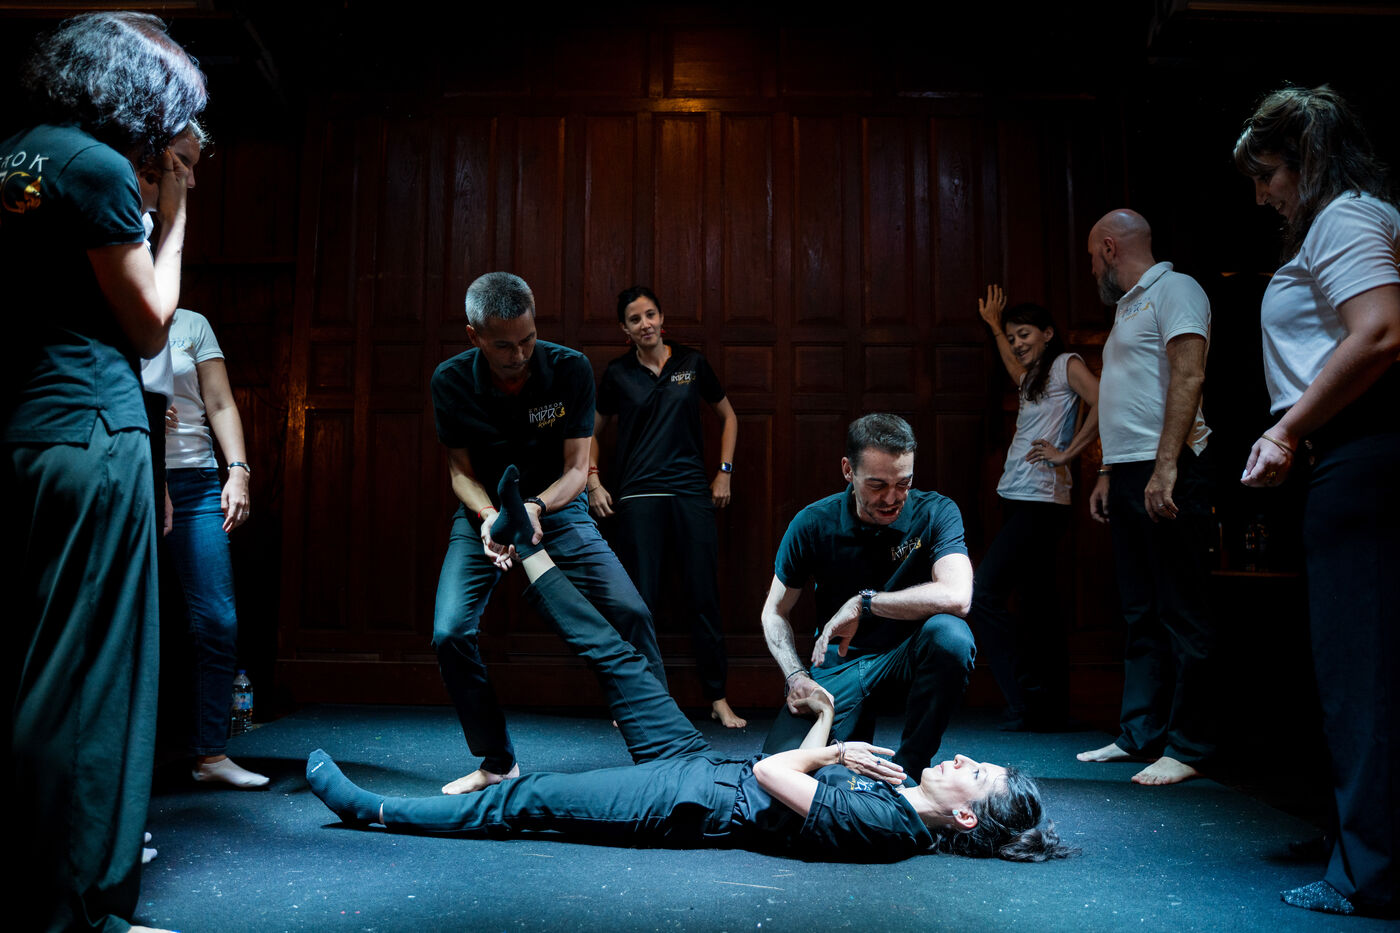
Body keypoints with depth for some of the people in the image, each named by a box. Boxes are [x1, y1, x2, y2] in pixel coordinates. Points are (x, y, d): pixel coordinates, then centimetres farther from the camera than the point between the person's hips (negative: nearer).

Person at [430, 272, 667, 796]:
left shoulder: (570, 369, -18)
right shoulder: (451, 381, -14)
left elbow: (576, 467, -15)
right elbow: (461, 472, -7)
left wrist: (536, 508, -36)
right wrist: (488, 515, -29)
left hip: (557, 507, -1)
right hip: (485, 511, 1)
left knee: (631, 615, -17)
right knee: (449, 635, -15)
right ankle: (497, 762, 8)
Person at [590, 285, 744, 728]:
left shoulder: (692, 363, 6)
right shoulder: (617, 373, 5)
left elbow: (728, 417, 17)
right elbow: (593, 432, 17)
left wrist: (724, 471, 9)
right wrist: (593, 481, 5)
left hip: (692, 492, 1)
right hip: (638, 496, -1)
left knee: (704, 598, 3)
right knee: (641, 600, 0)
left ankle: (718, 699, 13)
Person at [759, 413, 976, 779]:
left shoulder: (936, 513, -13)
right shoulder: (813, 524, -8)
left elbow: (957, 597, -31)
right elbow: (775, 613, 2)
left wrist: (863, 603, -27)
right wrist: (796, 676, -15)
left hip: (907, 657, -1)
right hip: (839, 663, 1)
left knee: (949, 634, -35)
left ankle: (907, 770, -15)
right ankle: (856, 734, 15)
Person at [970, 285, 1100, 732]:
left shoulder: (1067, 363, -2)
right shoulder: (1034, 376, 22)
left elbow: (1102, 406, -17)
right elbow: (1016, 370, 47)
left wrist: (1065, 453, -15)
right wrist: (993, 325, 51)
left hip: (1040, 501, -9)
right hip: (1020, 499, 9)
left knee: (983, 594, -15)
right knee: (1038, 601, 8)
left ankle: (1032, 702, -12)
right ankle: (1054, 706, 12)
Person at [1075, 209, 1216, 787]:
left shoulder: (1174, 290, -3)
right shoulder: (1128, 306, 24)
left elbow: (1187, 376, -16)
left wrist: (1165, 467, -23)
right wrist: (1107, 475, 20)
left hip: (1167, 477, -10)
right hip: (1130, 478, 10)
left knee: (1181, 615, -5)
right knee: (1141, 615, 11)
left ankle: (1187, 748, 0)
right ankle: (1139, 735, 17)